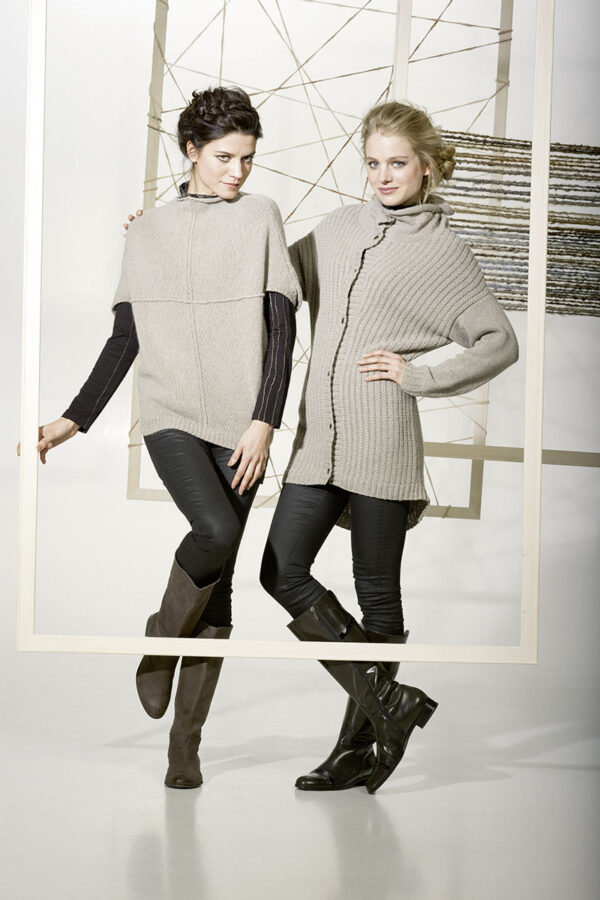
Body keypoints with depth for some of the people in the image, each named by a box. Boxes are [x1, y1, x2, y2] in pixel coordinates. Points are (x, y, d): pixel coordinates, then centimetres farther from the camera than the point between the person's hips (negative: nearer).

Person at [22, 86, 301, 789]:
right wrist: (71, 422, 8)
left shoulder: (260, 218, 7)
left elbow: (281, 329, 0)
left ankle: (184, 743, 10)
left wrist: (264, 422, -11)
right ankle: (163, 637, 3)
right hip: (170, 415, 0)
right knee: (216, 529, -27)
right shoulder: (148, 234, 12)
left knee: (218, 582, 0)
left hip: (239, 424, 0)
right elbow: (125, 339, 14)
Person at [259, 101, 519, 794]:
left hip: (381, 440, -5)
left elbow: (501, 342, 2)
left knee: (376, 592, 3)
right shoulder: (341, 227, 14)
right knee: (282, 572, -2)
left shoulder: (444, 251, 0)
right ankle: (389, 703, 7)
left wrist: (419, 376, -8)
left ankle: (359, 746, 14)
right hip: (318, 436, 5)